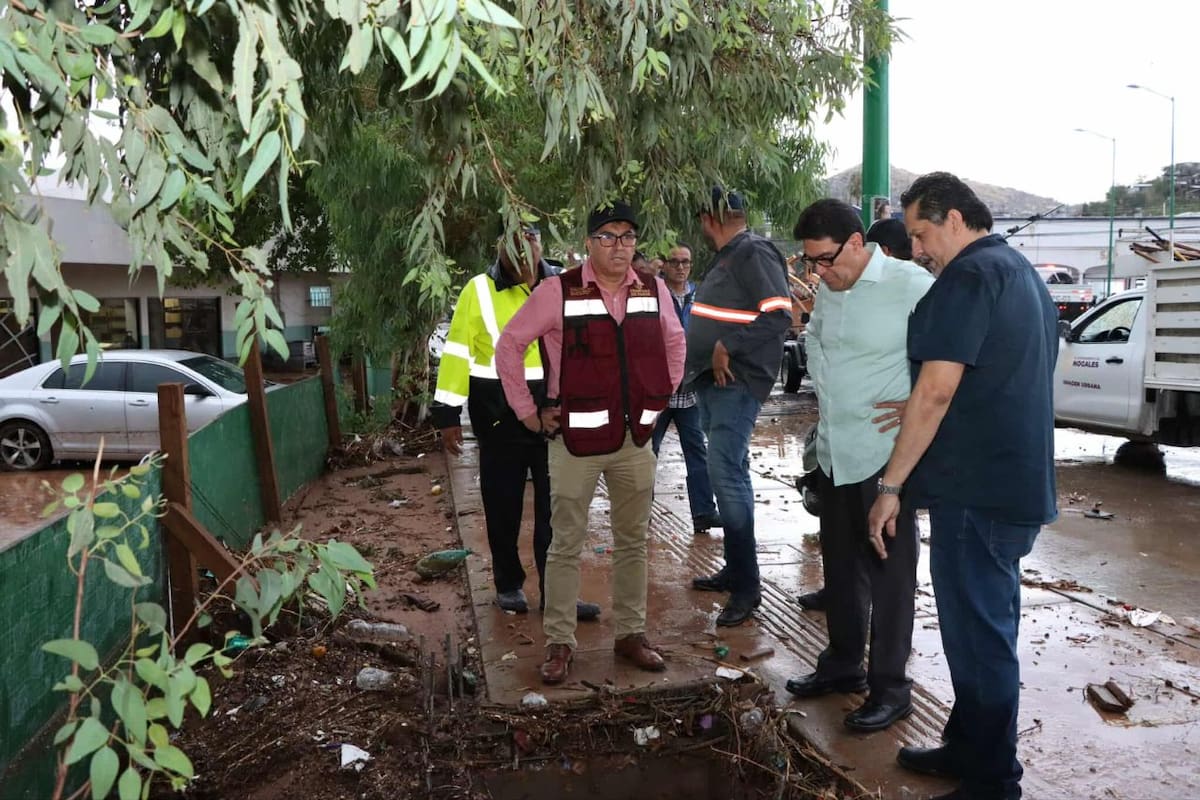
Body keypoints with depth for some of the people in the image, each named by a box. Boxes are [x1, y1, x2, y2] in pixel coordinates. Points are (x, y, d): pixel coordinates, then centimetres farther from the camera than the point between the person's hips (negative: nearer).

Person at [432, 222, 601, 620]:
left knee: (556, 509, 6)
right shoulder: (479, 290, -4)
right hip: (500, 419, -2)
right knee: (503, 509, 11)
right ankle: (508, 585, 29)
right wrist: (448, 415, -7)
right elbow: (457, 351, -4)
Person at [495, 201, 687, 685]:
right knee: (566, 544, 4)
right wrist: (527, 411, -2)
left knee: (633, 541, 12)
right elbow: (509, 344, -2)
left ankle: (630, 633, 26)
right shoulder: (558, 292, -8)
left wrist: (662, 396, 14)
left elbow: (674, 342, 21)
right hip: (577, 438, -4)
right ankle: (559, 643, 16)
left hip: (636, 437, 4)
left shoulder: (654, 290, 5)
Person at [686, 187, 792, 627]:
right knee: (728, 473, 13)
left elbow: (779, 315, -21)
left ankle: (746, 586, -6)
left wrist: (727, 349, -20)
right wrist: (704, 357, 13)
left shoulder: (754, 253, -11)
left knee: (726, 472, -14)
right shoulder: (726, 257, 18)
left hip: (737, 382, -10)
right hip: (713, 381, 10)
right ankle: (735, 569, 23)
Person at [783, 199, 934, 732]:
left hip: (885, 456, -7)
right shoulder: (829, 290, 8)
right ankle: (843, 663, 35)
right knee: (840, 564, 18)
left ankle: (889, 688, 17)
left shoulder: (911, 285, -15)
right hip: (833, 451, 8)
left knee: (889, 572, 3)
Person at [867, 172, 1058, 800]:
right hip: (1020, 483, 10)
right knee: (985, 624, 18)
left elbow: (936, 391, -20)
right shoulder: (1024, 273, 17)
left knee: (978, 635, 0)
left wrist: (891, 485, -16)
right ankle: (968, 748, 33)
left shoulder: (970, 276, -14)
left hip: (978, 489, -10)